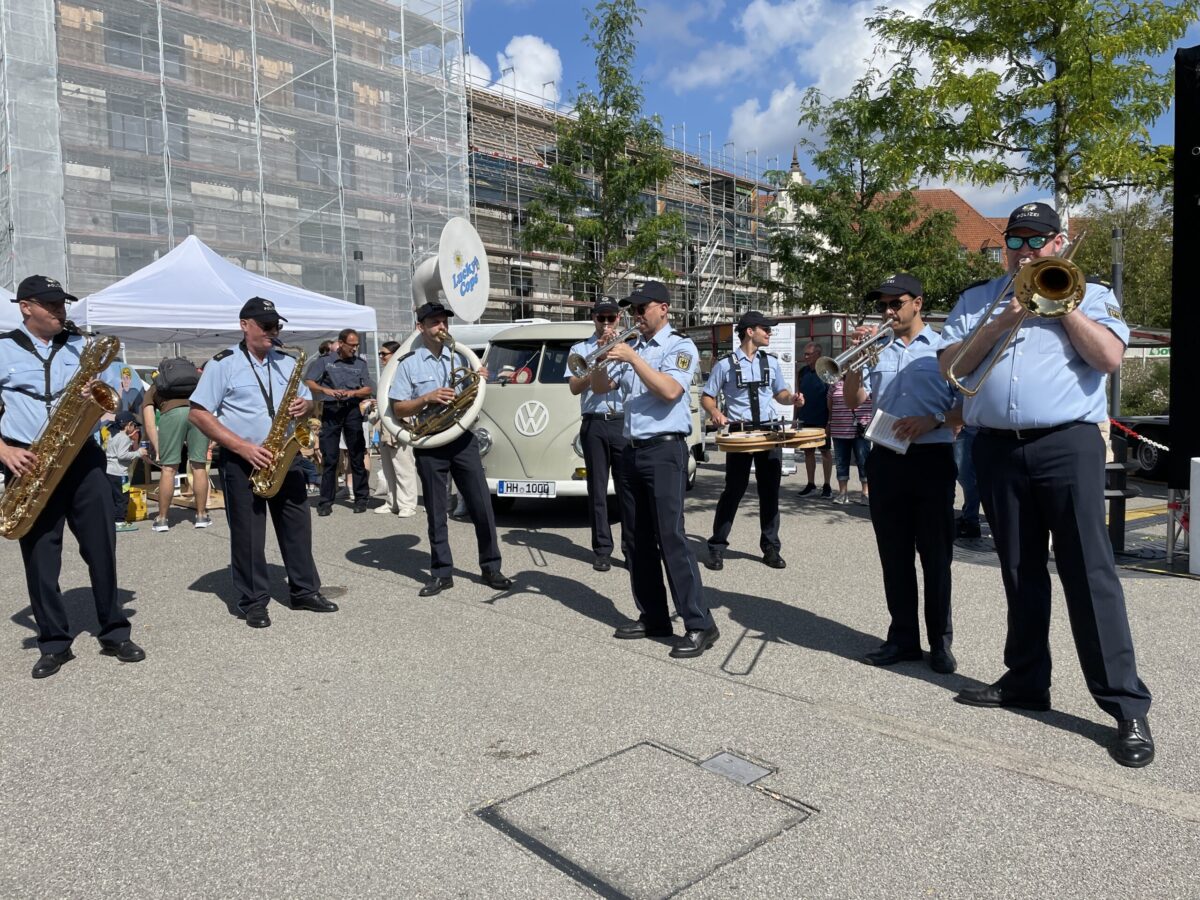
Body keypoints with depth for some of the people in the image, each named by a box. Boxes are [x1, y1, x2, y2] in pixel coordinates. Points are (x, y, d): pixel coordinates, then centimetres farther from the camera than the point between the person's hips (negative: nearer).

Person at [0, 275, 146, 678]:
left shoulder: (81, 346, 12)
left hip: (82, 457, 2)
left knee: (101, 547, 2)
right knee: (40, 558, 3)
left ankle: (115, 633, 12)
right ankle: (54, 643, 15)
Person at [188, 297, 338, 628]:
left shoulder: (286, 362, 12)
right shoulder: (223, 363, -6)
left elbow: (306, 398, 21)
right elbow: (197, 413, -10)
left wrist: (305, 404, -7)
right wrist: (242, 446, -18)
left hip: (285, 457, 5)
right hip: (242, 462, -5)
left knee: (297, 525, 8)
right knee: (247, 534, 1)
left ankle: (305, 591, 20)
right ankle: (253, 602, 12)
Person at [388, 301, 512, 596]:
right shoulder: (408, 363, -1)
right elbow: (398, 409, -3)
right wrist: (427, 399, -18)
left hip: (463, 439, 3)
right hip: (429, 445, -3)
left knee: (481, 505, 0)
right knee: (435, 511, 5)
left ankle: (491, 568, 11)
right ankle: (441, 572, 15)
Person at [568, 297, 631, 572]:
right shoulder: (580, 349, 11)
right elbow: (575, 387, -2)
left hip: (624, 423, 0)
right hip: (594, 425, 0)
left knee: (627, 486, -3)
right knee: (598, 488, 2)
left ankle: (632, 546, 3)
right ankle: (602, 549, 7)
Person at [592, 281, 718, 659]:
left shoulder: (681, 347, -4)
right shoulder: (632, 348, 14)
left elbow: (670, 391, -20)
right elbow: (601, 387, 13)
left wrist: (632, 358, -20)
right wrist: (600, 360, -4)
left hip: (665, 450, -7)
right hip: (633, 451, 7)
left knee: (671, 537, -12)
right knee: (638, 540, 10)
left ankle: (700, 625, -6)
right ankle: (653, 618, 20)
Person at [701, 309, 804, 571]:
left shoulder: (772, 362, 10)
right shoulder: (725, 364, -4)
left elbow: (780, 392, 21)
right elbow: (706, 397, 1)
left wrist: (792, 398, -2)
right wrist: (715, 412, -20)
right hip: (739, 433, -4)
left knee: (770, 491, 8)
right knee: (734, 490, -1)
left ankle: (771, 548, 18)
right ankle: (717, 548, 10)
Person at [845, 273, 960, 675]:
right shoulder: (877, 351, 13)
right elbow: (854, 401, 8)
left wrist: (933, 420, -16)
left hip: (931, 460, -3)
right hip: (885, 460, 4)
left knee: (936, 555, 3)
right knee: (894, 555, 8)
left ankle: (940, 641, 13)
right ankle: (903, 637, 18)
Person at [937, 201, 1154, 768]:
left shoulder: (1088, 294, 11)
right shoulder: (978, 299, 16)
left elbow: (1110, 357, -6)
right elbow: (949, 365, 5)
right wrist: (1001, 323, -6)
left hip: (1067, 445, -3)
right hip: (997, 450, 3)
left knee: (1089, 573, -5)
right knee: (1020, 573, 10)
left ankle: (1126, 706, 1)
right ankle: (1026, 680, 21)